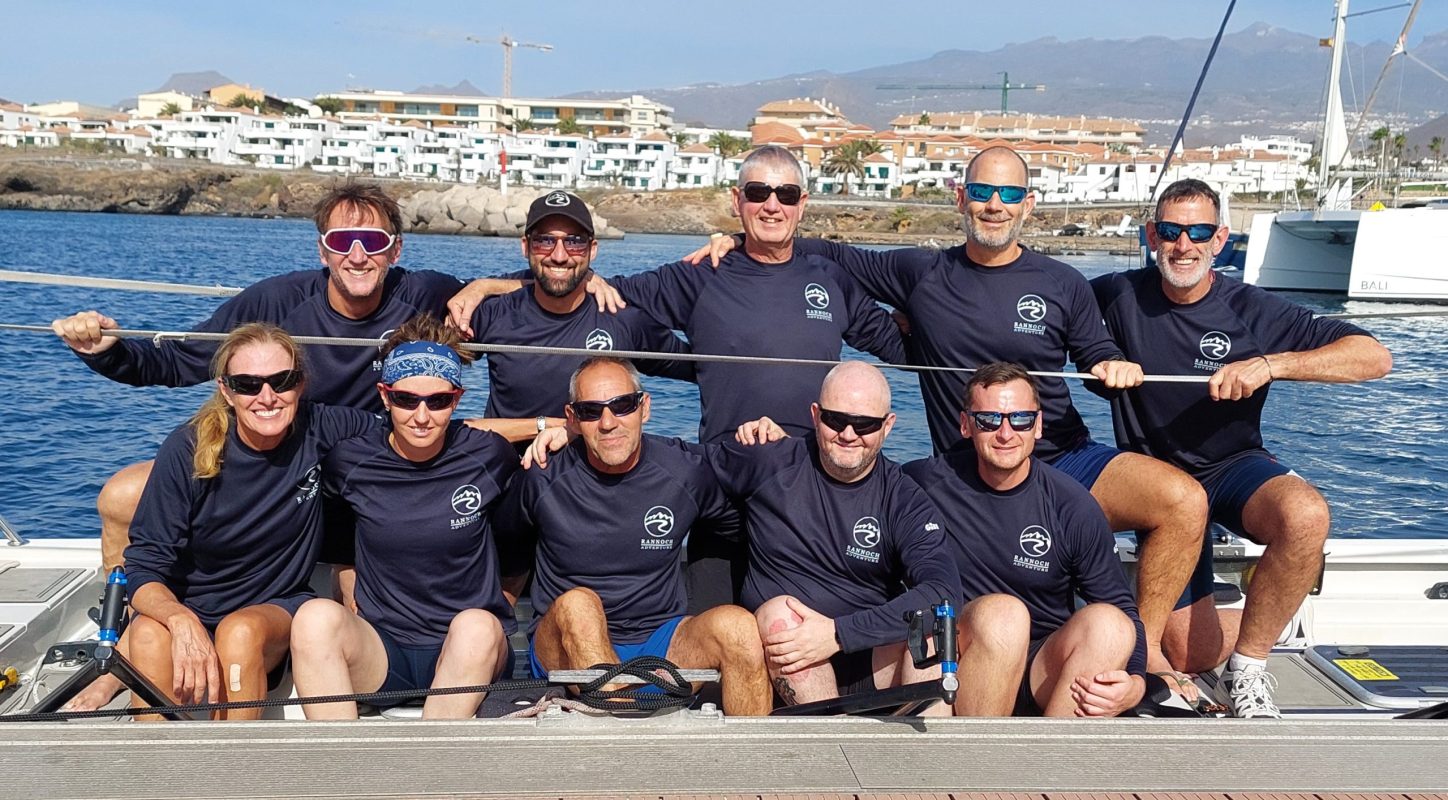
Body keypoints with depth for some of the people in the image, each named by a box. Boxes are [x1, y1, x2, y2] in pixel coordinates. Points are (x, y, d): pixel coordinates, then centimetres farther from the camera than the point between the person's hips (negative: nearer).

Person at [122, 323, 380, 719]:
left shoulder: (316, 431, -12)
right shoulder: (187, 449, -16)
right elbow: (143, 568, -18)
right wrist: (181, 620, -38)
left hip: (276, 609, 1)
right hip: (190, 609, 0)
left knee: (241, 631, -34)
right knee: (149, 635, -33)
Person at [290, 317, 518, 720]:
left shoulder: (488, 456, -3)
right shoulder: (352, 461, -1)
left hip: (468, 655, -1)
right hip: (382, 653, 1)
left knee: (477, 626, -36)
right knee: (316, 616, -30)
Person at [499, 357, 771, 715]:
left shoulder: (685, 470, -2)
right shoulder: (543, 480, -4)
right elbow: (508, 545, 16)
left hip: (660, 646, 1)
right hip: (565, 652, -1)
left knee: (736, 625, -28)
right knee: (577, 604, -35)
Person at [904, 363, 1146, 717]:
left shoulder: (1074, 507, -3)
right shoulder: (929, 483, -6)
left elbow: (1123, 609, 1)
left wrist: (1132, 685, -19)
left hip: (1044, 677, 2)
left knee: (1108, 622, -26)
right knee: (1001, 611, -32)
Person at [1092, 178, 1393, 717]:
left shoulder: (1253, 311, -10)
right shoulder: (1119, 296, -7)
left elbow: (1376, 357, -16)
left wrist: (1270, 364, -29)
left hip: (1233, 467, 0)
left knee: (1306, 516, -37)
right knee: (1192, 654, -6)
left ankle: (1245, 671, -15)